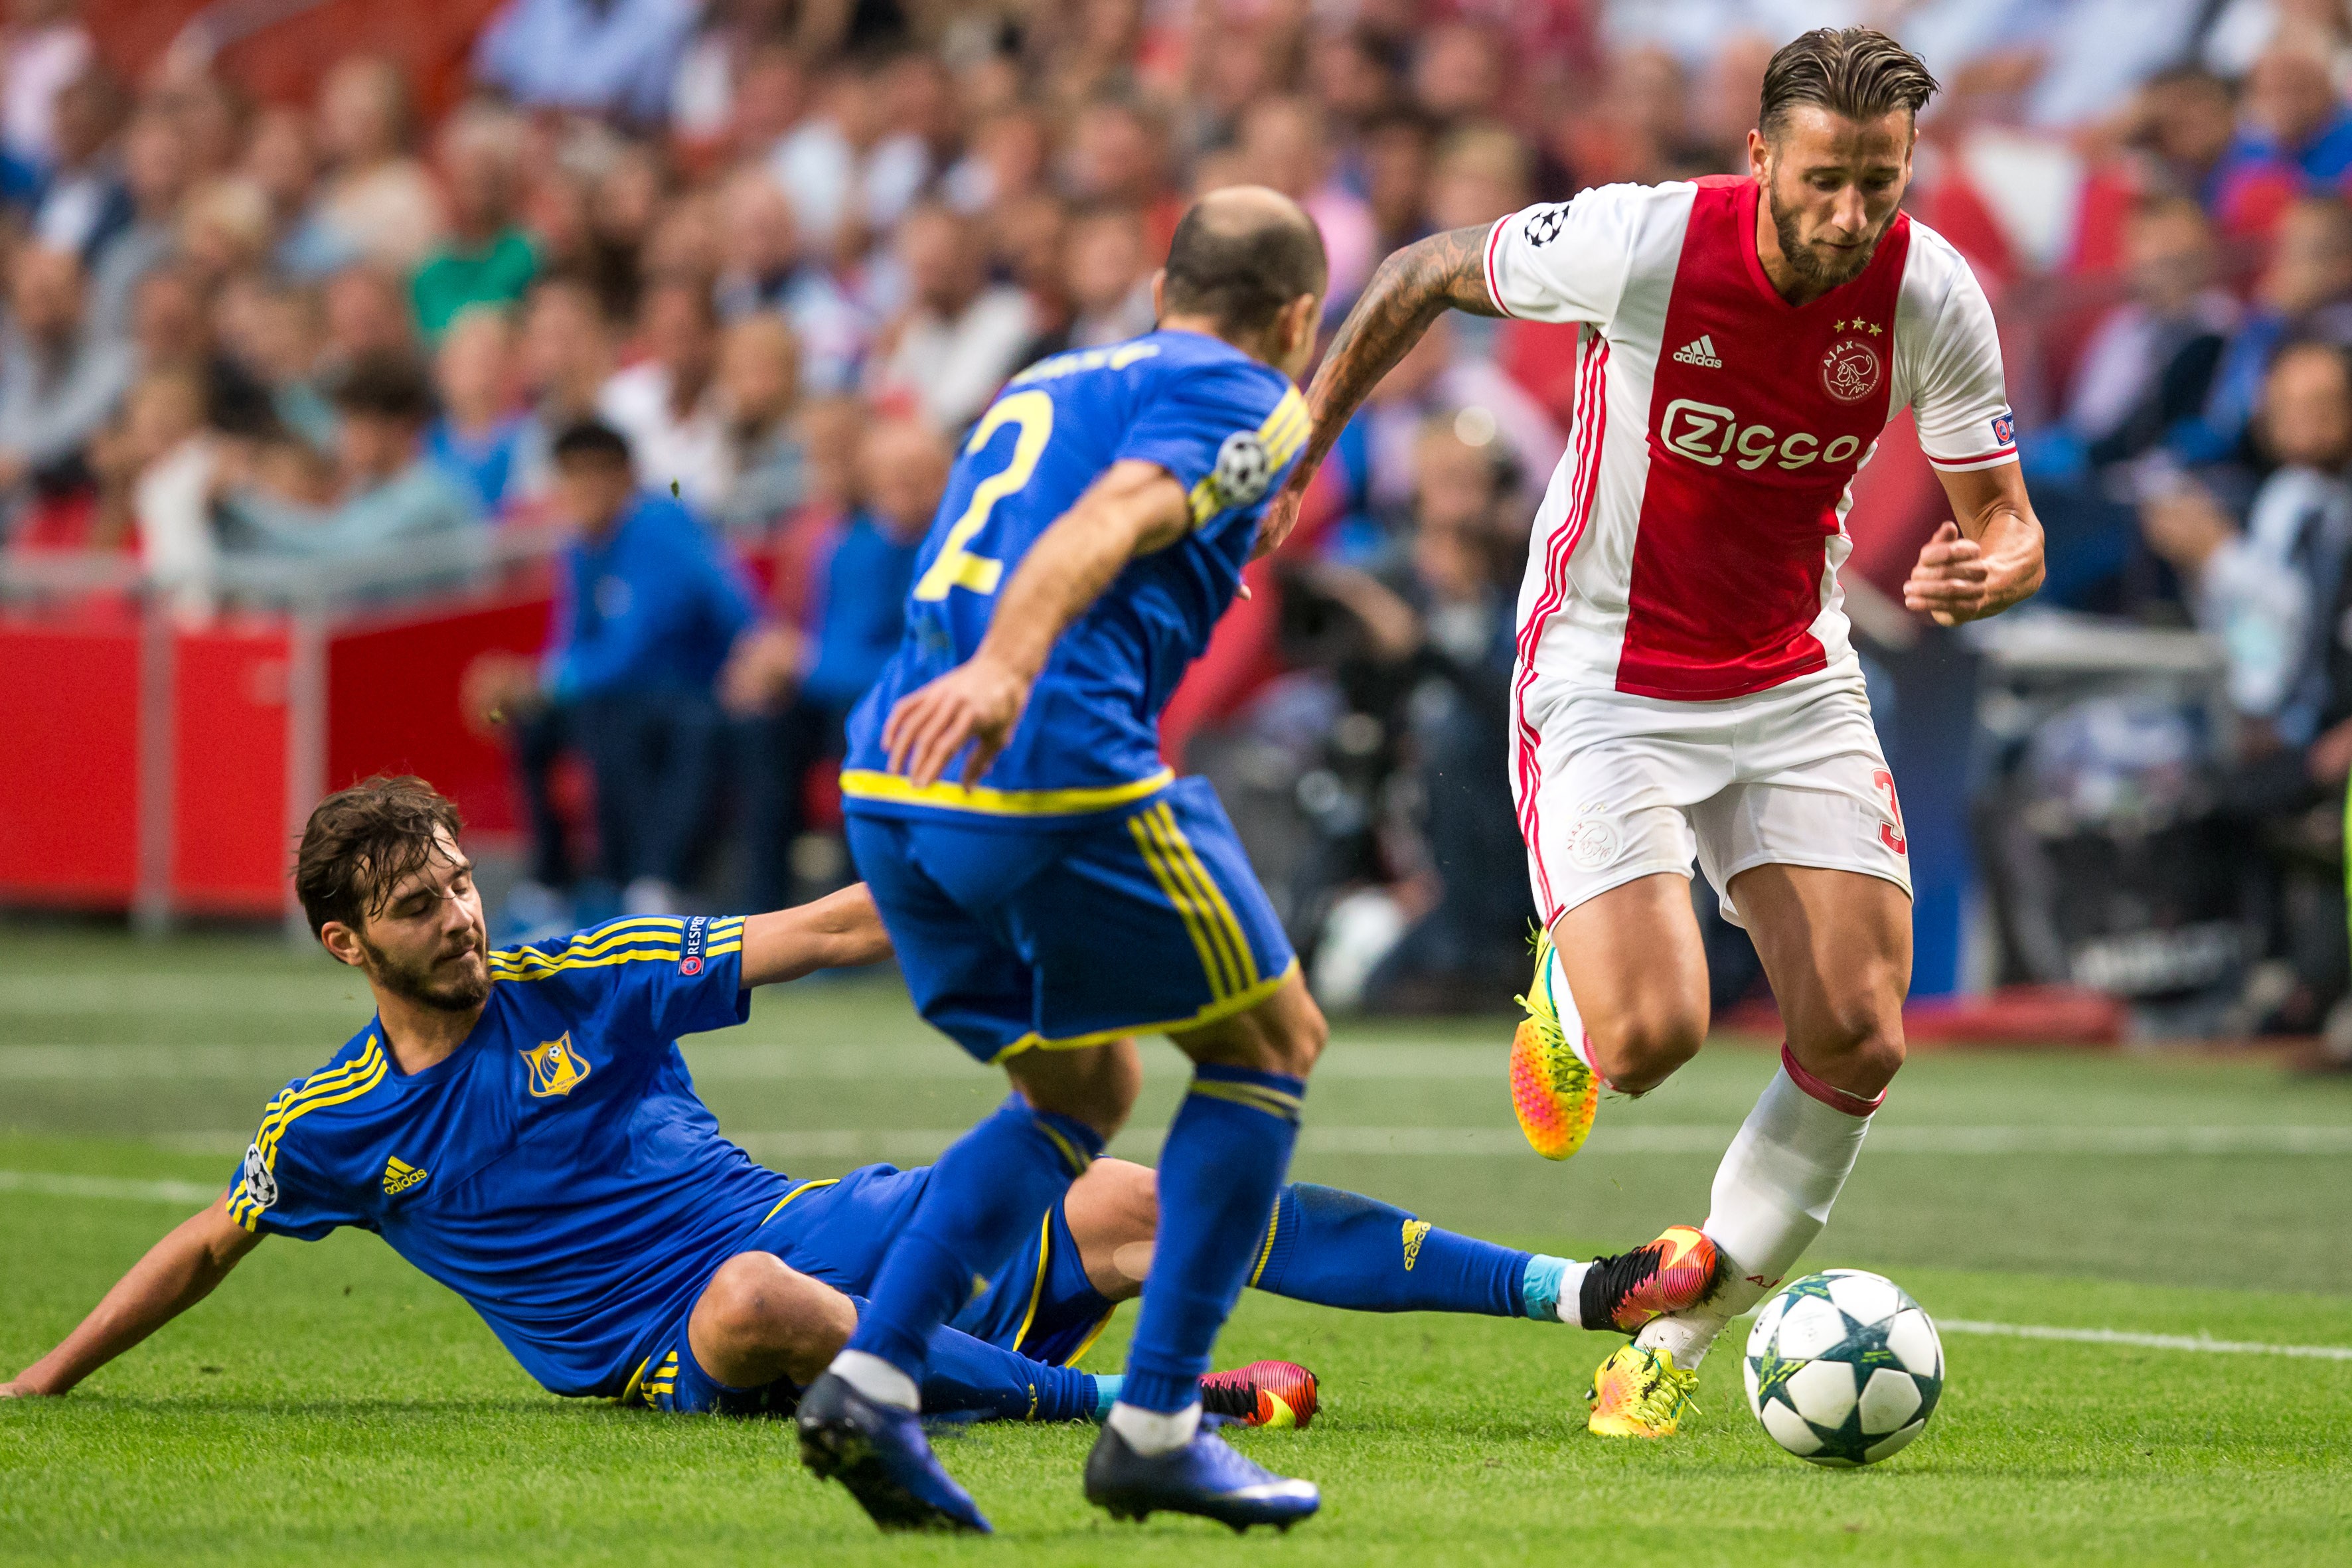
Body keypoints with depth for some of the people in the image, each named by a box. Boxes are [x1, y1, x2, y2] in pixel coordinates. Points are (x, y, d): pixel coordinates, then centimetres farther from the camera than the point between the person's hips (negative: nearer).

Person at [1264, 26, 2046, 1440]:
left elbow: (2007, 525, -4)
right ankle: (1568, 998, 21)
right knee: (1654, 1036, -19)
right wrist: (1295, 448, -4)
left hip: (1796, 686, 4)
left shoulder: (1930, 295, -13)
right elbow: (1426, 276, -4)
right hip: (1605, 681, -4)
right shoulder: (1645, 242, -23)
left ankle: (1678, 1346, 11)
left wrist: (1989, 571, -28)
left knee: (1859, 1038, -9)